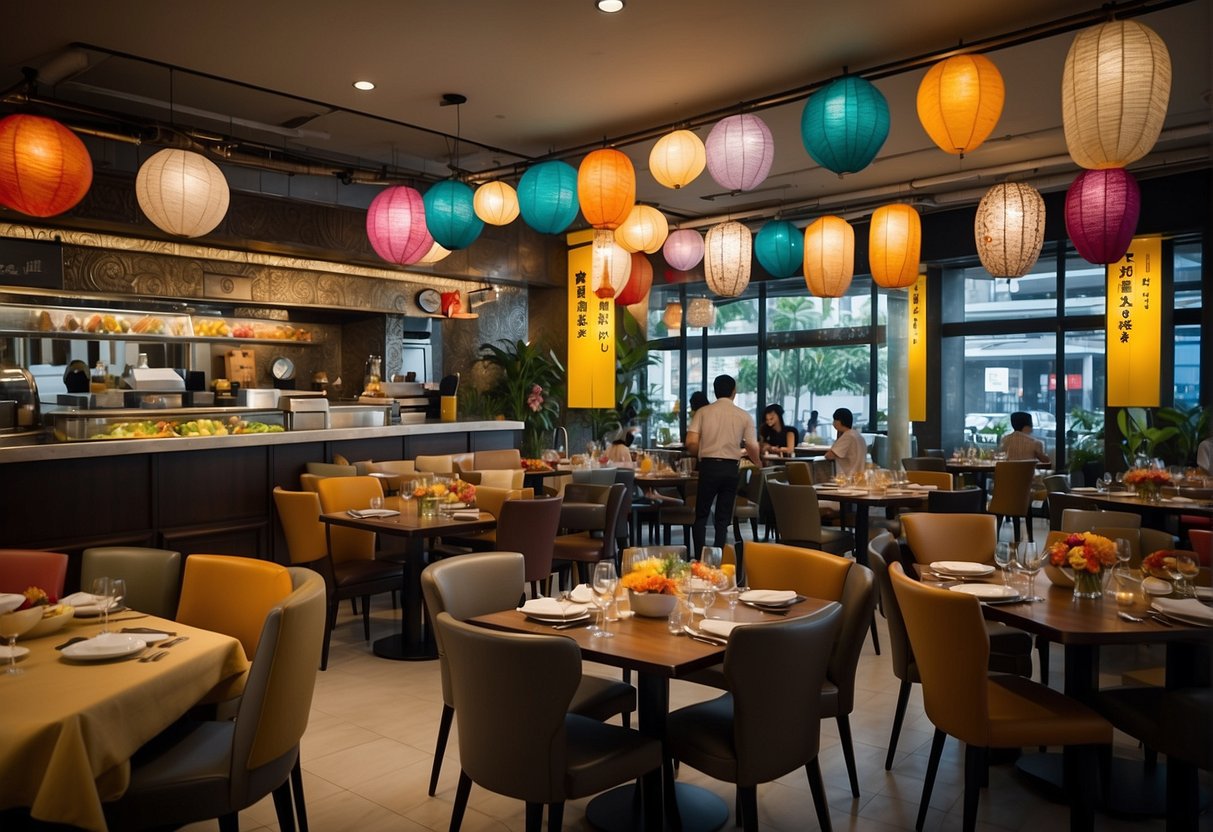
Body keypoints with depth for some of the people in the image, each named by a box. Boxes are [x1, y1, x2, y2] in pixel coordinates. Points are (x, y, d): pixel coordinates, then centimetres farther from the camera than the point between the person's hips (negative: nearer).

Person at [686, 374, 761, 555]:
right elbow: (752, 448, 1)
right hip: (730, 468, 1)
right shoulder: (743, 416, 3)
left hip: (709, 466, -1)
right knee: (723, 518, 9)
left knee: (701, 515, 11)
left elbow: (691, 442, -6)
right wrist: (758, 463, 22)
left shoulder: (703, 412, 1)